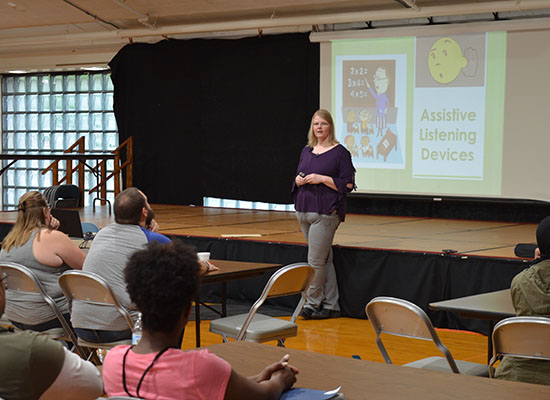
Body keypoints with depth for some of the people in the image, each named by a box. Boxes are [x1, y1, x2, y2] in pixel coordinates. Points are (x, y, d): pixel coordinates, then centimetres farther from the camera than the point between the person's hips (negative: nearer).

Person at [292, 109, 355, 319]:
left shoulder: (340, 152, -5)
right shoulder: (306, 151, 14)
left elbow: (348, 184, -9)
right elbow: (298, 177, 23)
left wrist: (322, 178, -15)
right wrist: (299, 180, -1)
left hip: (325, 213, -7)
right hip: (304, 211, 7)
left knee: (315, 260, -7)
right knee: (324, 259, 11)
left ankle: (312, 303, 5)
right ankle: (331, 306, 15)